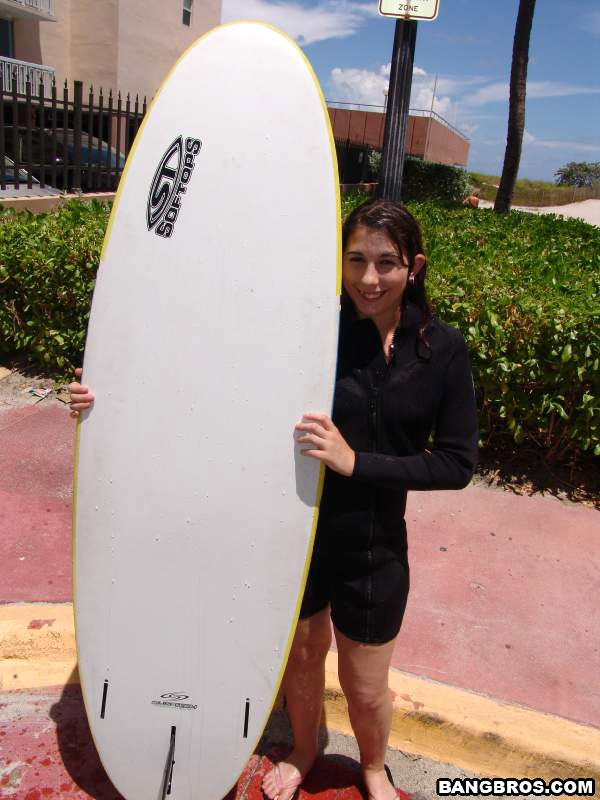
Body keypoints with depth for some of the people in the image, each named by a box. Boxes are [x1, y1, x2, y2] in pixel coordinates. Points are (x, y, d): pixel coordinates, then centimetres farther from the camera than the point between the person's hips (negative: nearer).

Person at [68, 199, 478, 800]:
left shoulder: (441, 349, -10)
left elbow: (457, 463, -10)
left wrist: (358, 462, -22)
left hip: (374, 550, 0)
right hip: (294, 531, 0)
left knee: (365, 689, 19)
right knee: (301, 656, 24)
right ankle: (303, 752, 59)